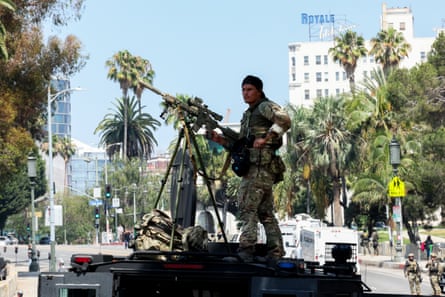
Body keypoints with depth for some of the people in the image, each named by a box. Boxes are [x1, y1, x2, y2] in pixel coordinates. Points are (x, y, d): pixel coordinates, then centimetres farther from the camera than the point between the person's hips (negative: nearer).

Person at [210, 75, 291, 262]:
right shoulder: (247, 115, 25)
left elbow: (284, 120, -21)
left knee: (247, 207, -14)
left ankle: (245, 250, -16)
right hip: (253, 166, 10)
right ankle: (276, 253, 9)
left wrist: (266, 139, -24)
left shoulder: (265, 107, -2)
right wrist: (220, 140, 12)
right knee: (265, 212, 8)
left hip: (260, 167, -10)